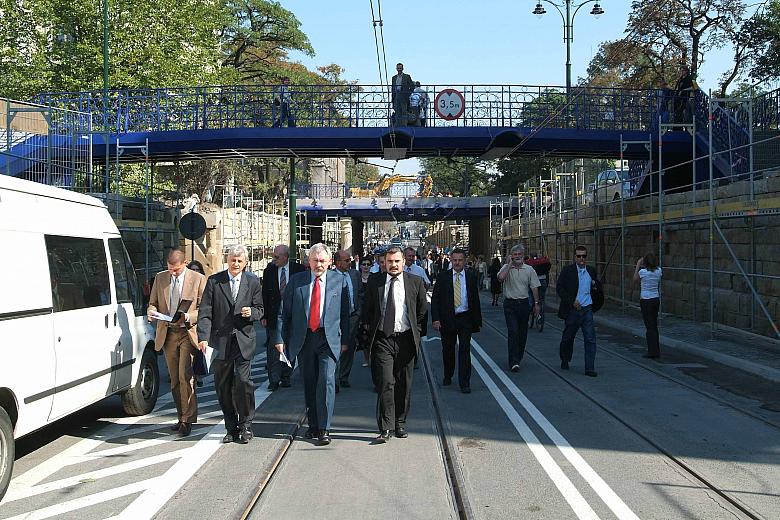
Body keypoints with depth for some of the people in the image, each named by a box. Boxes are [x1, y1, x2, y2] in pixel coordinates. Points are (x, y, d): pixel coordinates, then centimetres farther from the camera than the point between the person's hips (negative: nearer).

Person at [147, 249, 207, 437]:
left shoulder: (198, 279, -2)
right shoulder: (160, 278, 10)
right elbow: (153, 303, 16)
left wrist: (188, 317, -19)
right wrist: (151, 311, -7)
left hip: (188, 333, -4)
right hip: (167, 334, 4)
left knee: (185, 377, -12)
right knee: (175, 380, 9)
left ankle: (187, 420, -6)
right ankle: (182, 417, 19)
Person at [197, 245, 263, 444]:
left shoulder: (253, 282, 5)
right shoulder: (214, 281, 3)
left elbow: (260, 310, 11)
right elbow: (205, 312, -2)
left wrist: (252, 312, -13)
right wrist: (203, 337, -13)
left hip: (244, 340, -1)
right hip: (220, 340, 1)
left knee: (243, 381, -11)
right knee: (223, 386, 7)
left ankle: (245, 425, 6)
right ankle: (231, 428, 19)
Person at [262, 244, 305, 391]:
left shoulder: (298, 269, -2)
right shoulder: (269, 271, 1)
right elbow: (264, 295, 3)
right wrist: (263, 316, -3)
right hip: (273, 315, 0)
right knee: (273, 348, -5)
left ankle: (285, 377, 19)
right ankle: (274, 380, -2)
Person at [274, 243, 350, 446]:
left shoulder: (340, 280, 3)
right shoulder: (296, 281, 4)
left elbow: (345, 312, 6)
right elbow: (284, 311, 5)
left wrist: (345, 339, 4)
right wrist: (280, 338, -1)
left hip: (329, 339, -2)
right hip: (303, 338, 2)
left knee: (327, 380, -13)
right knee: (309, 383, 10)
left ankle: (324, 429, -8)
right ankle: (313, 425, 23)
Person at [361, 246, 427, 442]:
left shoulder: (415, 282, 4)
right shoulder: (374, 281, 5)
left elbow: (423, 311, 13)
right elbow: (367, 309, 15)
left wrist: (416, 332, 10)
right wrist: (371, 330, 10)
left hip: (405, 339, 1)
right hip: (382, 338, -1)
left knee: (404, 385, 7)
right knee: (385, 382, -9)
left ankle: (400, 424, 22)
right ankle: (385, 428, -6)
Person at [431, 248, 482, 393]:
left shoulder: (471, 276, 3)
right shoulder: (443, 277, 0)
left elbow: (476, 299, 6)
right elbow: (435, 299, -1)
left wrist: (478, 321, 5)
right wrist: (436, 319, -11)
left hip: (465, 318, -1)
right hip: (447, 319, 1)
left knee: (465, 350, -5)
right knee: (448, 349, 14)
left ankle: (464, 383, -1)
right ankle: (448, 376, 35)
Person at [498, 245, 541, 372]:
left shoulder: (529, 269, 4)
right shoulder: (506, 268, -2)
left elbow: (534, 287, 7)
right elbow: (501, 277, -25)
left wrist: (536, 303, 4)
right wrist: (509, 264, -15)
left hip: (524, 303, 3)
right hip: (510, 304, -3)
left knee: (522, 332, 12)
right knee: (513, 331, -12)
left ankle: (518, 356, 30)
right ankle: (514, 362, -15)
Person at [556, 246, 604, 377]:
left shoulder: (591, 271, 8)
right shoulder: (567, 271, -4)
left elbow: (597, 286, 23)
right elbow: (559, 288, -8)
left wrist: (596, 285, -2)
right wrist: (572, 301, -16)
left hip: (587, 309, 3)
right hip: (572, 310, -2)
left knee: (590, 339, -4)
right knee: (568, 338, 12)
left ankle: (590, 368, -1)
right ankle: (565, 361, 34)